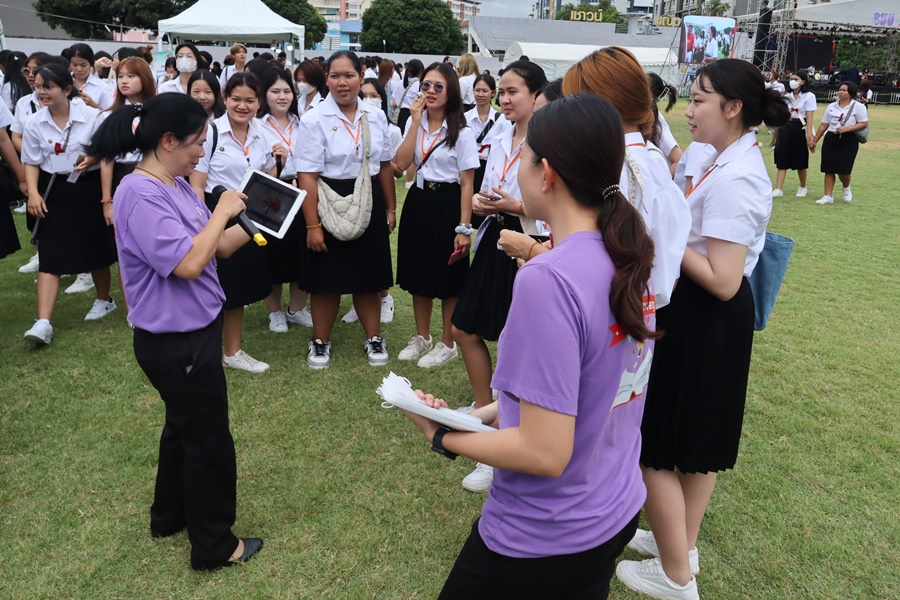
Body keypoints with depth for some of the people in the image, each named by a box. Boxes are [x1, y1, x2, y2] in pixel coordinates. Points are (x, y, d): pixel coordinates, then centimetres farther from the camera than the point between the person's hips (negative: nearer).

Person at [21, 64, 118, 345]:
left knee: (96, 249, 12)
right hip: (54, 192, 2)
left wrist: (107, 198, -10)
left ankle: (104, 300, 38)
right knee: (49, 256, -4)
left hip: (88, 189, -2)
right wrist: (33, 192, -10)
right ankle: (43, 322, -7)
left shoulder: (91, 116, -10)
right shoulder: (35, 123, -1)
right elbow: (31, 162, 7)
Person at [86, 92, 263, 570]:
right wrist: (222, 212, -20)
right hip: (176, 341, -10)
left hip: (194, 331, 10)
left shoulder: (176, 185, 4)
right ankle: (214, 546, 24)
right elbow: (188, 263, -31)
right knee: (209, 440, 5)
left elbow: (217, 246, 9)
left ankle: (170, 516, 46)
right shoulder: (140, 195, -24)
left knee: (184, 425, 25)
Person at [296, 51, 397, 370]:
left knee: (369, 277, 13)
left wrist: (390, 208, 15)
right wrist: (312, 225, -16)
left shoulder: (376, 116, 3)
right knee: (327, 279, 8)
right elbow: (307, 176, -13)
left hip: (369, 204, 4)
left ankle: (373, 338, 31)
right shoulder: (314, 120, -10)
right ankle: (320, 342, 28)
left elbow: (385, 166, 12)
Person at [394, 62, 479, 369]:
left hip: (447, 205, -5)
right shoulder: (414, 122, 5)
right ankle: (422, 337, 32)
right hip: (418, 202, 5)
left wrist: (464, 228, -16)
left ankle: (447, 344, 22)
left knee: (447, 278, 5)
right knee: (419, 273, 14)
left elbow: (467, 184, -11)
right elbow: (401, 163, -9)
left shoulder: (461, 132, -9)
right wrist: (416, 122, -13)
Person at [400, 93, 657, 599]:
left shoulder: (548, 280, -29)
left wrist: (444, 436, -13)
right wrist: (488, 414, 4)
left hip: (545, 540, -7)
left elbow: (546, 453, -27)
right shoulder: (629, 259, -4)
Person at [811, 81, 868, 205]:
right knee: (828, 169, 2)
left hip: (848, 141, -4)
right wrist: (815, 140, 11)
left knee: (843, 170, -8)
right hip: (830, 139, 5)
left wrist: (847, 128, -21)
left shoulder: (858, 106, -4)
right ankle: (828, 196, 9)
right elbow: (824, 125, 13)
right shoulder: (831, 106, 10)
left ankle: (846, 188, 26)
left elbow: (864, 124, -7)